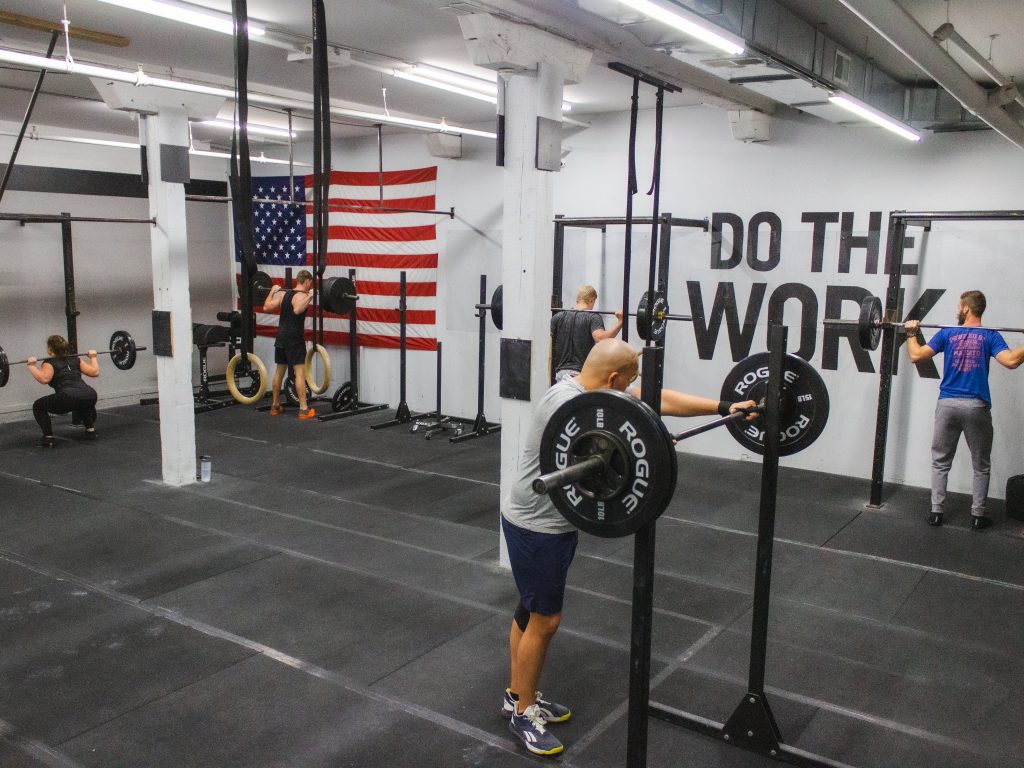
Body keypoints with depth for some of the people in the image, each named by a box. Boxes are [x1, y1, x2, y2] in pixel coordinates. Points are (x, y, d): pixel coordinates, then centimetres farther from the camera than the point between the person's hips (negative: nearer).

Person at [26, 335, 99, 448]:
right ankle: (90, 430, 30)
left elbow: (44, 379, -9)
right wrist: (93, 357, 33)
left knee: (38, 406, 20)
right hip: (90, 396, 5)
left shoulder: (49, 363, 12)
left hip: (69, 398, -5)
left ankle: (48, 438, 10)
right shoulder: (75, 359, 24)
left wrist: (31, 366, 2)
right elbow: (95, 372, 18)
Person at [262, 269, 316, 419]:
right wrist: (310, 296, -27)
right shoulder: (302, 295, -12)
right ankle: (304, 409, -10)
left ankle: (275, 405, 24)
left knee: (279, 371, 16)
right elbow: (297, 310, -31)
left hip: (281, 338, 8)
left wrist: (272, 291, 22)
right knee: (299, 372, -8)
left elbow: (266, 307, 10)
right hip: (294, 339, -8)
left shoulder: (283, 293, 10)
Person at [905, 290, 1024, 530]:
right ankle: (977, 515, 14)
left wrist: (911, 333, 13)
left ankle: (936, 511, 11)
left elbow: (916, 355, -2)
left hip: (947, 405, 1)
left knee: (941, 462, 12)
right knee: (981, 466, 13)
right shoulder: (990, 336, 0)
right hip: (976, 407, -1)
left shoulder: (947, 333, 3)